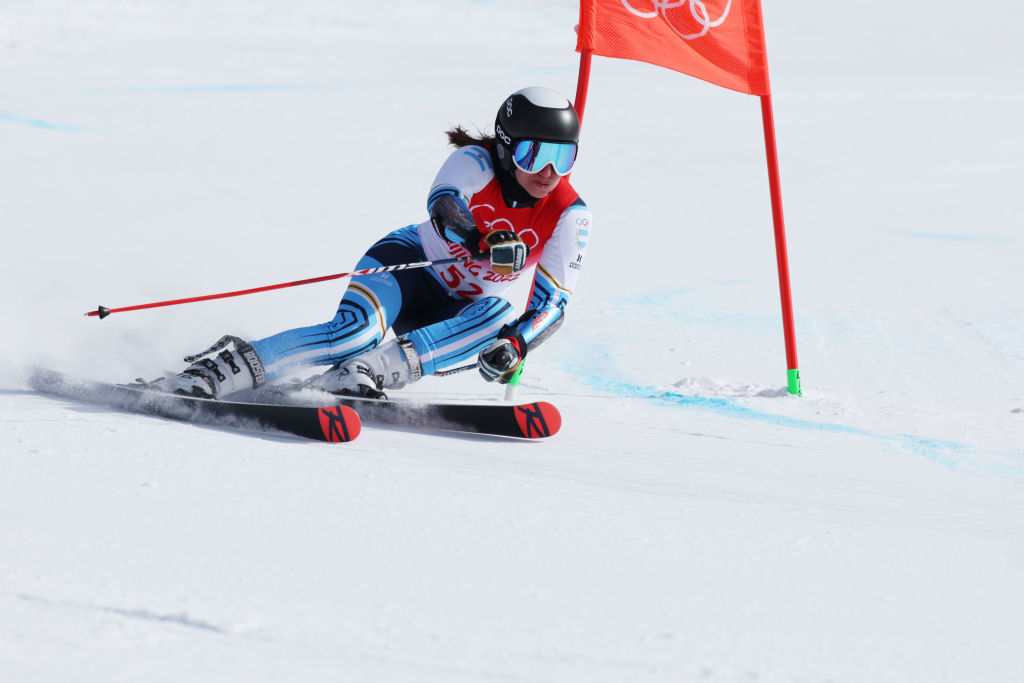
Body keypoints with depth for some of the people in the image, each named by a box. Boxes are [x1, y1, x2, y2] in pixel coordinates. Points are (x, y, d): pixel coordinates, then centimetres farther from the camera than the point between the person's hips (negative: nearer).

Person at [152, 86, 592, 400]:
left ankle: (373, 370, -44)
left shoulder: (570, 216, -12)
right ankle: (221, 369, -36)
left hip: (455, 315, 3)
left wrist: (515, 345, -37)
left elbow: (553, 303, -16)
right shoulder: (477, 162, -18)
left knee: (499, 315, -34)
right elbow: (442, 201, -39)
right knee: (355, 332, -35)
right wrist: (485, 241, -60)